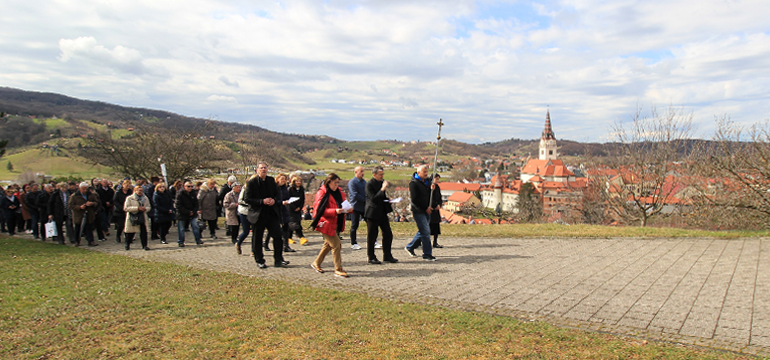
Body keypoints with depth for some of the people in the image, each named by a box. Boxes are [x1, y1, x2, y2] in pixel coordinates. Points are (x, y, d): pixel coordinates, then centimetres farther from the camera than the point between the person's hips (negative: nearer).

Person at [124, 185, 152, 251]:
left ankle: (144, 245, 2)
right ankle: (127, 244, 27)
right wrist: (137, 208, -18)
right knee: (130, 232, 6)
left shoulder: (145, 198, 10)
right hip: (132, 217, -3)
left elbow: (149, 207, 16)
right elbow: (126, 208, -11)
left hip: (142, 217, 3)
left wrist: (145, 208, -9)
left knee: (144, 231, -5)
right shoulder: (129, 198, -3)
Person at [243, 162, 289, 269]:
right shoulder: (251, 182, -7)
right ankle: (259, 261, 20)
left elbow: (277, 194, 17)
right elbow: (247, 199, -10)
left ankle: (278, 260, 9)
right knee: (257, 239, 5)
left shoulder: (271, 180, 8)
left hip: (272, 213, 4)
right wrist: (262, 201, -19)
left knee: (278, 236, 0)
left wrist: (274, 200, -6)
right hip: (258, 215, -4)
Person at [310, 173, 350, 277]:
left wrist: (347, 209, -1)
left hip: (336, 224, 8)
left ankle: (316, 263, 34)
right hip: (326, 223, -8)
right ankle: (338, 269, -2)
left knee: (328, 244, 17)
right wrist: (335, 211, -27)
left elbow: (342, 205, 23)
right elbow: (319, 209, -17)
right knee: (336, 244, -11)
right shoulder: (322, 193, -10)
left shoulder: (339, 193, 14)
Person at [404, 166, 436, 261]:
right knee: (425, 232, -9)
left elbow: (430, 195, 22)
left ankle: (409, 247, 32)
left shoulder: (428, 181, 13)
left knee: (423, 231, 15)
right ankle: (427, 255, -1)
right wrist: (425, 208, -13)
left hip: (426, 211, 8)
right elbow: (414, 199, -15)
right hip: (418, 211, -8)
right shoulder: (413, 183, -10)